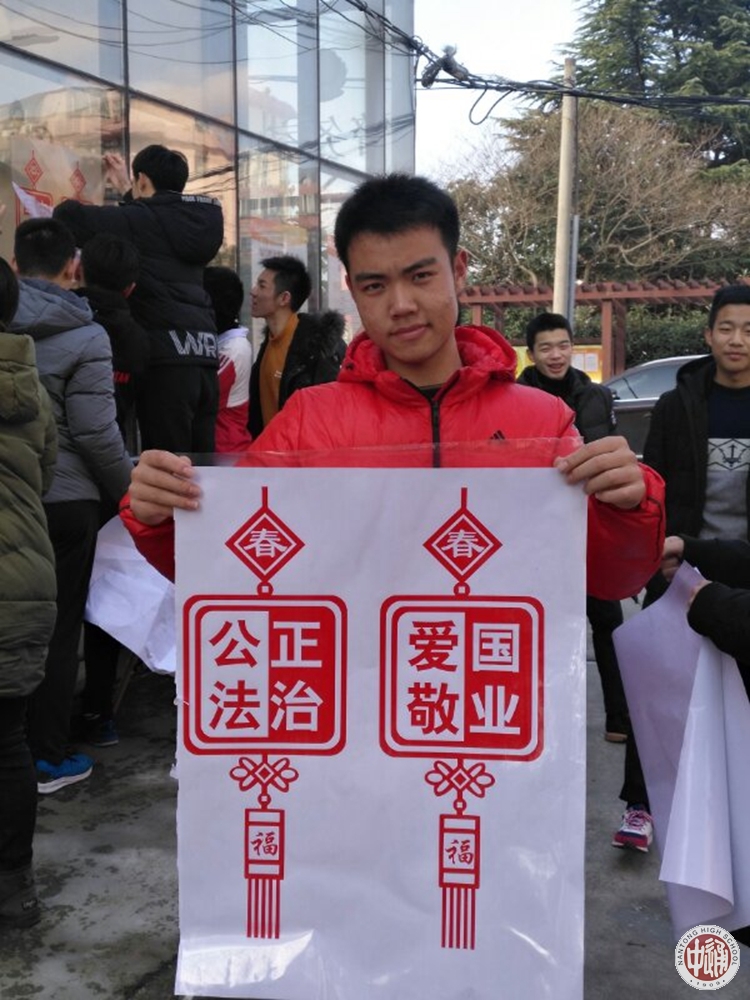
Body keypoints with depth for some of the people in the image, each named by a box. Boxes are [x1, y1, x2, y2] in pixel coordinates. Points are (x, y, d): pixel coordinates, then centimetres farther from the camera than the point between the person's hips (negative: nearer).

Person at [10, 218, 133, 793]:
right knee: (59, 630, 8)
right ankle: (48, 757, 16)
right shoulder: (85, 336, -12)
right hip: (65, 501, -4)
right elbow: (96, 434, -14)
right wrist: (129, 487, 0)